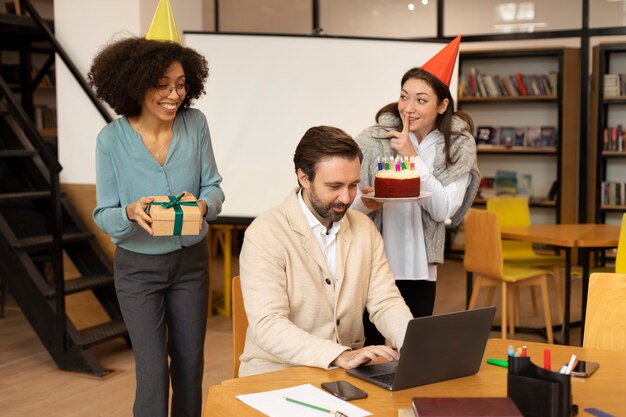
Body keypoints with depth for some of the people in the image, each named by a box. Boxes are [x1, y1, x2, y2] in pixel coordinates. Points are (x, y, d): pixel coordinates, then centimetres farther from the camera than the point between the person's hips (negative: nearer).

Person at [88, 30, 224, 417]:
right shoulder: (112, 138, -14)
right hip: (138, 267, -2)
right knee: (153, 372, -2)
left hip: (191, 260, 3)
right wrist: (131, 212, -31)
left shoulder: (195, 124, -9)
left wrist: (202, 205, -25)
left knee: (190, 366, 13)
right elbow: (104, 216, -9)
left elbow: (214, 187, -2)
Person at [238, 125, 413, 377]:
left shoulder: (364, 228, 7)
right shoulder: (264, 234, -12)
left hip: (348, 374, 5)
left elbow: (385, 303, 3)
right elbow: (267, 325, -21)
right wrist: (341, 356, -33)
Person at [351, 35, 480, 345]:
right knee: (369, 346, 2)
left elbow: (444, 210, -11)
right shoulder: (373, 140, -5)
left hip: (419, 271, 2)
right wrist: (365, 204, -26)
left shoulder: (458, 147, -1)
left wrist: (413, 157, -15)